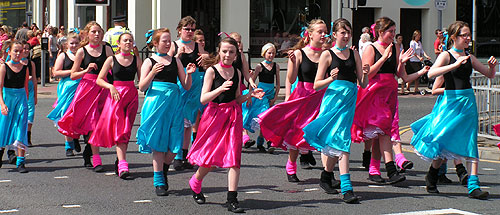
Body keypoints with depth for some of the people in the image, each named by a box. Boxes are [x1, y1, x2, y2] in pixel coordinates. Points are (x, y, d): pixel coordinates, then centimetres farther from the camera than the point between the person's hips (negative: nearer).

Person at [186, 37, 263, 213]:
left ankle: (232, 200, -6)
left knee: (234, 156, -7)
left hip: (233, 115, 3)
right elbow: (203, 99, -12)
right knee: (210, 158, 3)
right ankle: (195, 184, 33)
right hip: (214, 115, -3)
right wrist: (220, 89, -25)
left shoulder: (237, 73, 9)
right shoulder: (212, 71, -5)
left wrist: (250, 95, -1)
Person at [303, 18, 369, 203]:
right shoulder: (327, 55, 1)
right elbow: (317, 85, 0)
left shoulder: (354, 54, 13)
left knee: (341, 142, 2)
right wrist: (331, 79, -18)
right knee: (340, 142, -12)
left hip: (349, 100, 4)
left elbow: (363, 84, 12)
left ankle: (326, 177, 21)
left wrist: (365, 74, -8)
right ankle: (346, 187, -14)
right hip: (333, 98, -4)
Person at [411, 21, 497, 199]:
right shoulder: (446, 55, -4)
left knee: (471, 143, -4)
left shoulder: (469, 58, 12)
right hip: (450, 102, -5)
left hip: (468, 102, 5)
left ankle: (473, 185, -7)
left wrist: (492, 66, -3)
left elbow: (490, 75, 20)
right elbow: (431, 73, -23)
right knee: (444, 141, -1)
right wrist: (455, 65, -30)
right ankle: (431, 177, 25)